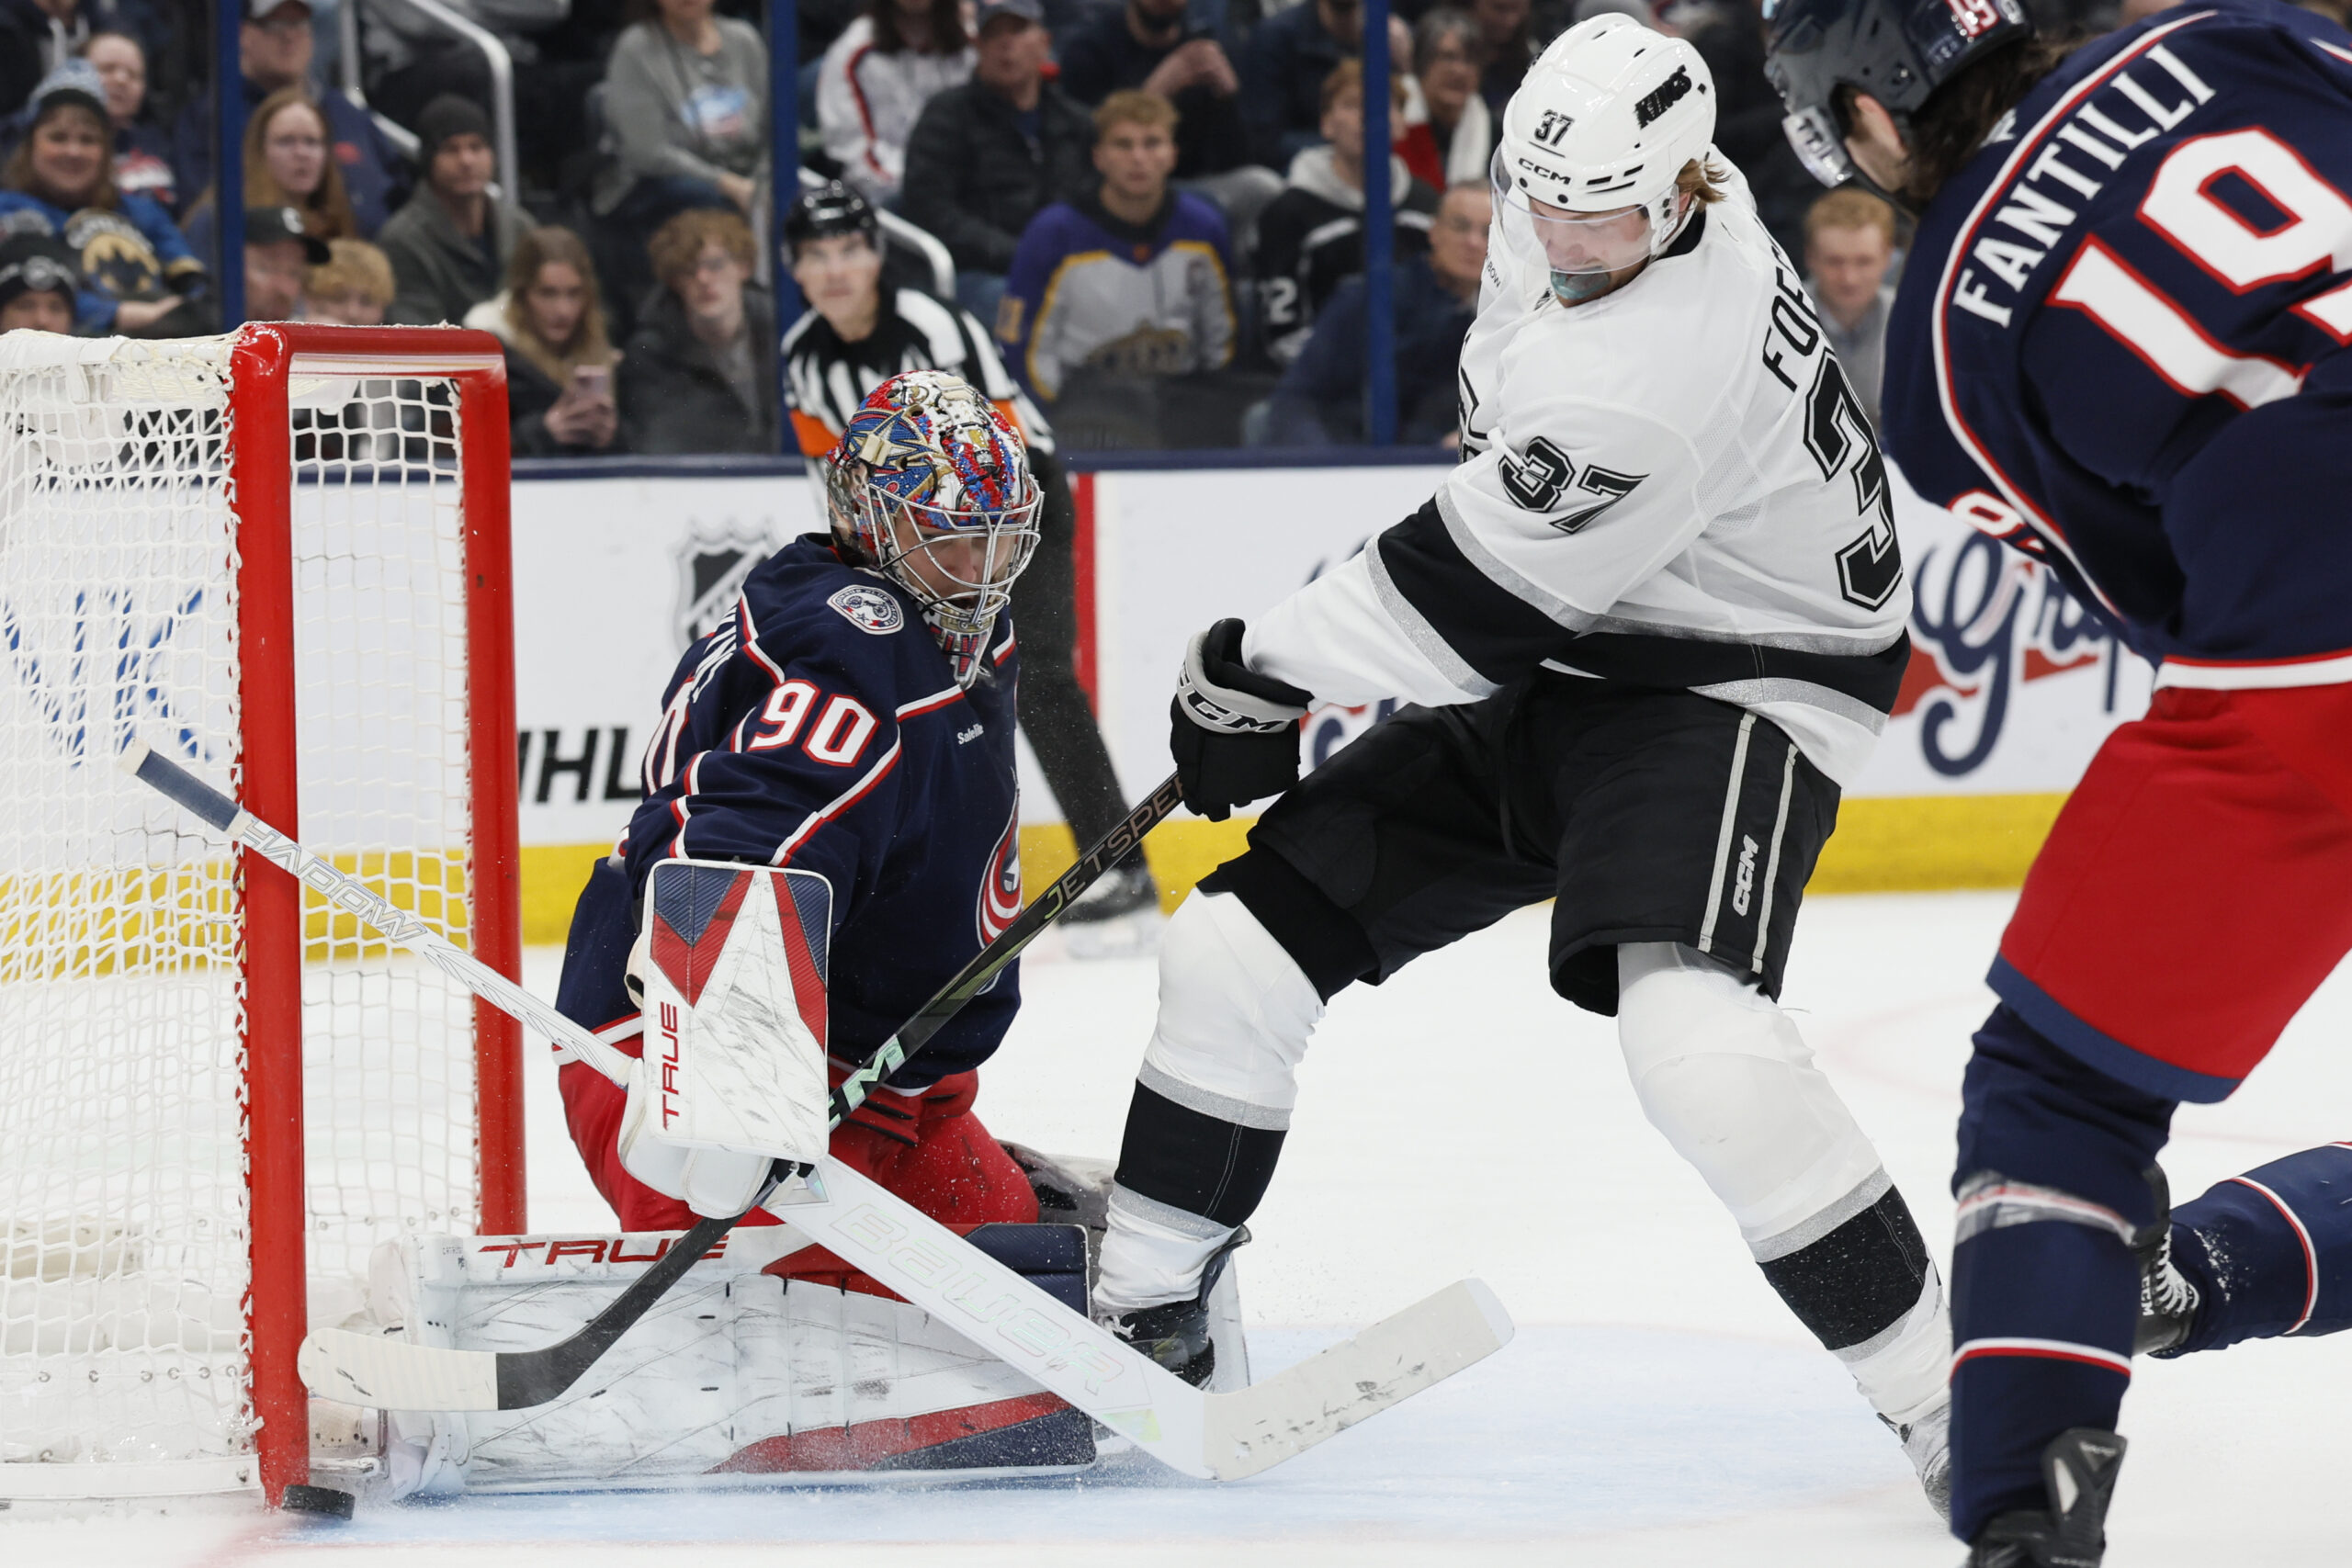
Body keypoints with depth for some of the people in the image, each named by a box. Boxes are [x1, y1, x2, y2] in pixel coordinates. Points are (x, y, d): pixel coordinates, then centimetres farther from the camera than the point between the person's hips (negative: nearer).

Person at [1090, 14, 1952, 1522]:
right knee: (1244, 937, 5)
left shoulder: (1644, 377, -32)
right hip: (1569, 657, 10)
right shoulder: (1603, 210, -4)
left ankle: (1937, 1386, -23)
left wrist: (1258, 674, -10)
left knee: (1691, 1031, -35)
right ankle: (1146, 1312, 23)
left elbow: (1466, 594, -23)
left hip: (1735, 689, -10)